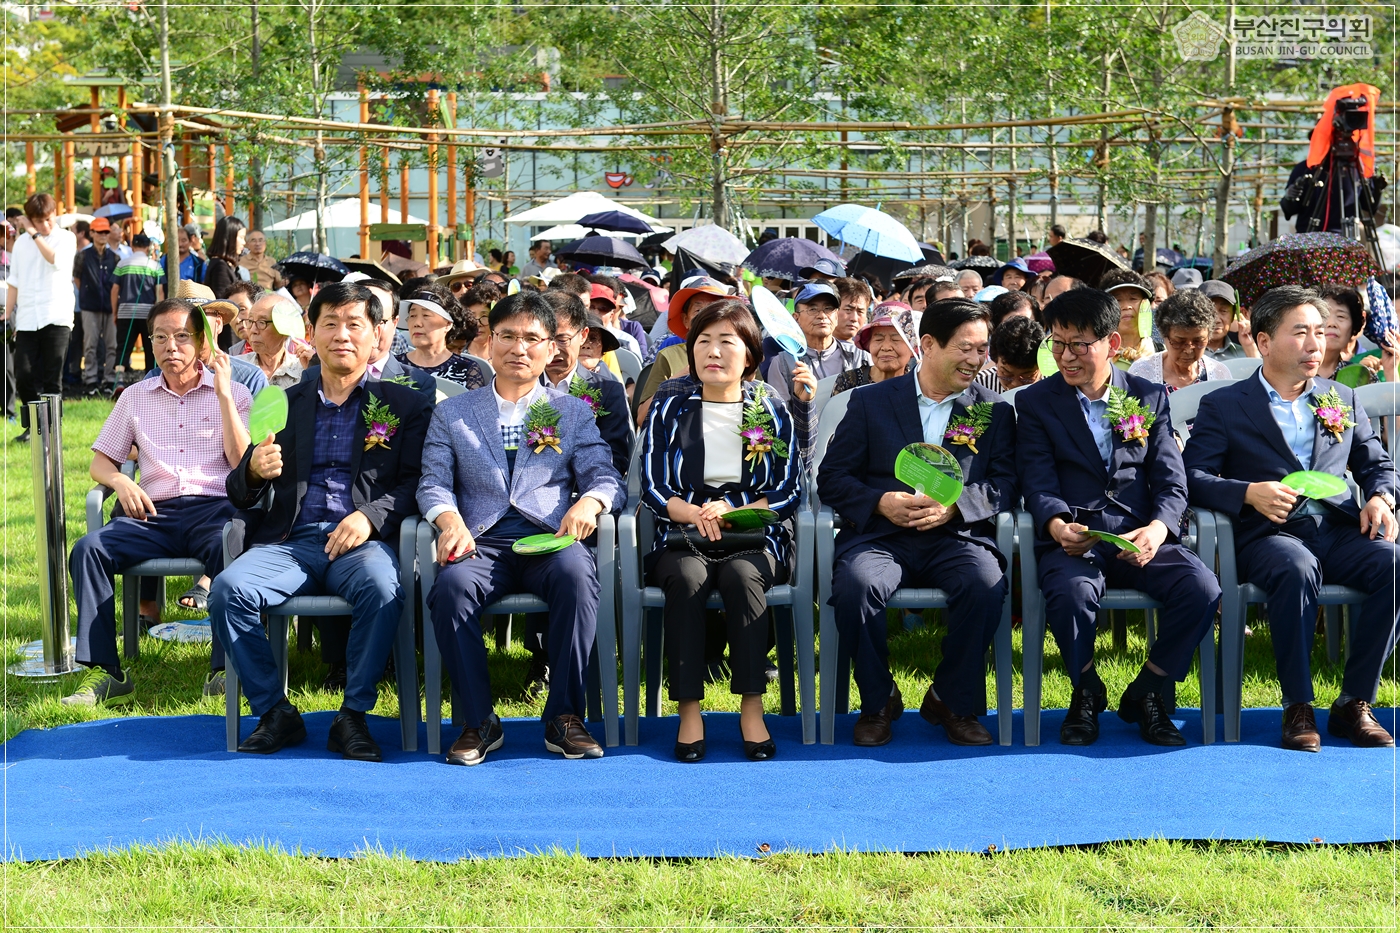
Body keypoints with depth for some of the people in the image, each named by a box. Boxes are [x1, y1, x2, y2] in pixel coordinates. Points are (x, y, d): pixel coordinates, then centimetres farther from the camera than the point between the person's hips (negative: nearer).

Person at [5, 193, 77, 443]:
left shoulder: (66, 238, 3)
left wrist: (37, 235, -12)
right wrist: (7, 315, 11)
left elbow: (58, 260, -18)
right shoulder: (21, 243, 13)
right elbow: (14, 282, 16)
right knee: (23, 374, -2)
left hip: (57, 317, -3)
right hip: (27, 319, 3)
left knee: (52, 379, -1)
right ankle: (32, 425, 15)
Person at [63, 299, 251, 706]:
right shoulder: (136, 397, 21)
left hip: (212, 508, -3)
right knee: (88, 548, -25)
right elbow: (100, 461, 21)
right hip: (155, 513, 3)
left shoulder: (232, 394, 12)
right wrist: (120, 481, -3)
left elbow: (244, 466, 0)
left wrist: (223, 395, -5)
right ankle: (105, 673, -27)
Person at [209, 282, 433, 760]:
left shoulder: (405, 405, 14)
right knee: (227, 589, -27)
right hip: (289, 539, 3)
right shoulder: (283, 405, 21)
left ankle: (353, 716, -19)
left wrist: (371, 515, -16)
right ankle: (274, 712, -12)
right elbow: (240, 491, 17)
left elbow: (414, 482, 3)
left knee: (382, 588, -36)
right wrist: (254, 472, -8)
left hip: (363, 541, -2)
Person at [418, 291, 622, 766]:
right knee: (451, 585, -34)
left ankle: (565, 716, -26)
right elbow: (434, 483, 8)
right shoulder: (452, 414, 19)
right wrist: (450, 520, -15)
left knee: (577, 571, -36)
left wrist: (589, 501, -17)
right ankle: (479, 721, -20)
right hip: (482, 542, 0)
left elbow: (604, 476, 8)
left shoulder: (574, 412, 20)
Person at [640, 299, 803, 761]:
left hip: (753, 537, 0)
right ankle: (689, 710, -34)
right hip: (683, 536, 1)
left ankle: (752, 707, -33)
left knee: (741, 575, -35)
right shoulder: (668, 412, 13)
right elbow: (652, 488, 5)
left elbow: (789, 493, 4)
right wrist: (696, 514, -15)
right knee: (687, 577, -34)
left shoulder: (772, 414, 12)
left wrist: (732, 512, -13)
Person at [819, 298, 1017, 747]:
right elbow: (832, 477, 7)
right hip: (881, 534, -1)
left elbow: (1005, 485, 5)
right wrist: (881, 502, -13)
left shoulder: (994, 413, 16)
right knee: (855, 585, -33)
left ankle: (953, 701, -9)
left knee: (985, 586, -32)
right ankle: (878, 701, -8)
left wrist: (954, 504, -15)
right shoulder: (871, 402, 12)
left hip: (957, 537, 1)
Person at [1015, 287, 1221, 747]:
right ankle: (1087, 694, -4)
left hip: (1141, 537, 2)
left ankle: (1146, 694, -3)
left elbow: (1171, 480, 6)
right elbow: (1039, 486, -1)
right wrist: (1057, 525, -25)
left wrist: (1157, 528, -17)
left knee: (1202, 588, -27)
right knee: (1072, 593, -36)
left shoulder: (1150, 398, 13)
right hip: (1073, 540, -2)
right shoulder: (1035, 403, 8)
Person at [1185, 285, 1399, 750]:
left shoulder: (1342, 399, 23)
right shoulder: (1223, 406, 10)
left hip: (1339, 529, 4)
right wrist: (1250, 493, -17)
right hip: (1268, 533, -4)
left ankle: (1354, 703, -17)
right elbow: (1193, 477, 1)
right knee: (1297, 569, -39)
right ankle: (1297, 707, -23)